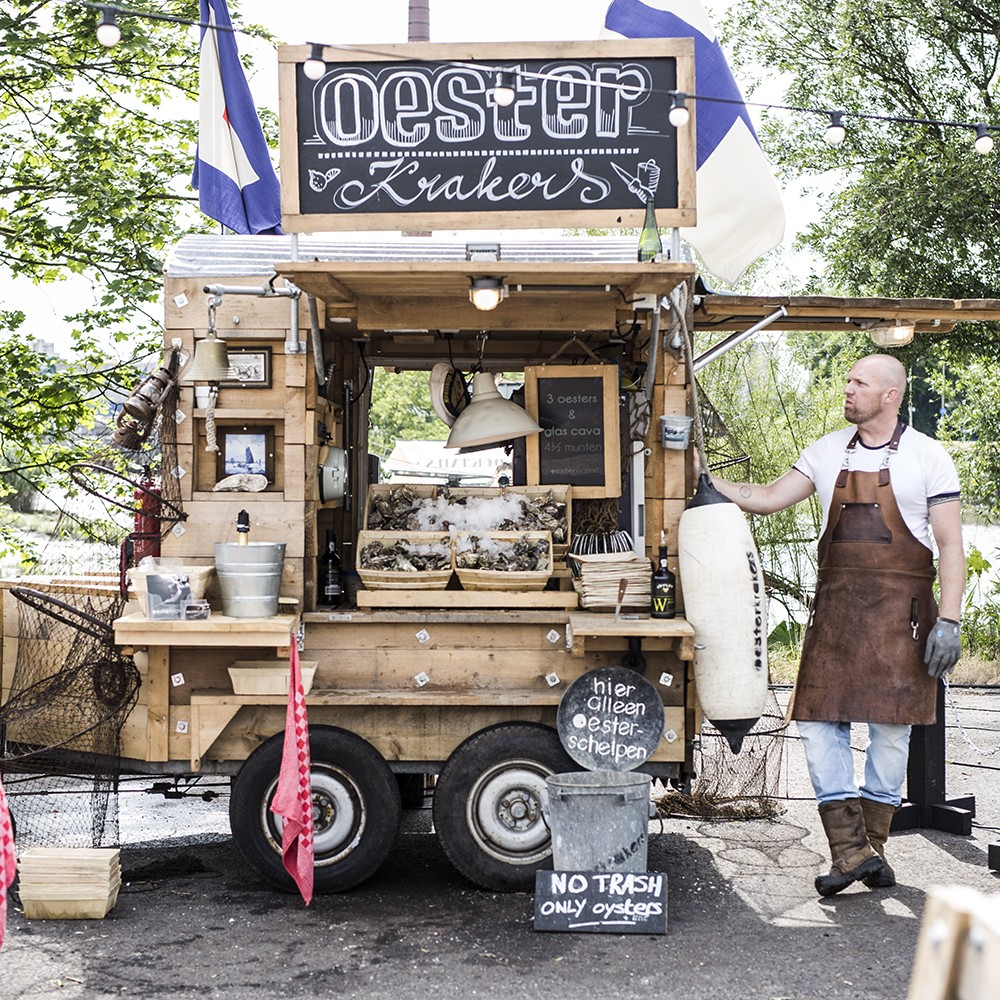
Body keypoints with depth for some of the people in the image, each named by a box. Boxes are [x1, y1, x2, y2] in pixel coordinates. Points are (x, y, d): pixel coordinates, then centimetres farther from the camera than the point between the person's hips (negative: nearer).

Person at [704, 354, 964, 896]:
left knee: (891, 726, 2)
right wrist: (706, 478, 1)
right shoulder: (827, 452, 11)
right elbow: (767, 499, 12)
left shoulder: (927, 457, 0)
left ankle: (872, 844, 17)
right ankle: (851, 849, -1)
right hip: (835, 603, 3)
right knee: (819, 719, -5)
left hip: (899, 606, -3)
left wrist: (949, 620, -10)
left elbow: (951, 546, -3)